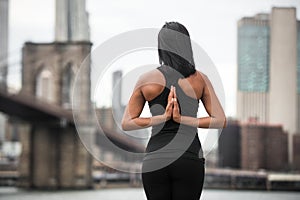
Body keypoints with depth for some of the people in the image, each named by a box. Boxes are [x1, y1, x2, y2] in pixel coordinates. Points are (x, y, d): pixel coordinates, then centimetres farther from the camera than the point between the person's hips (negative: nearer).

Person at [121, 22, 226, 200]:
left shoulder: (146, 80, 1)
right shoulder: (199, 79, 0)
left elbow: (126, 123, 4)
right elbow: (220, 120, -3)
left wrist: (162, 118, -3)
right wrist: (182, 119, -7)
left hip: (155, 157, 1)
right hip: (189, 158, -1)